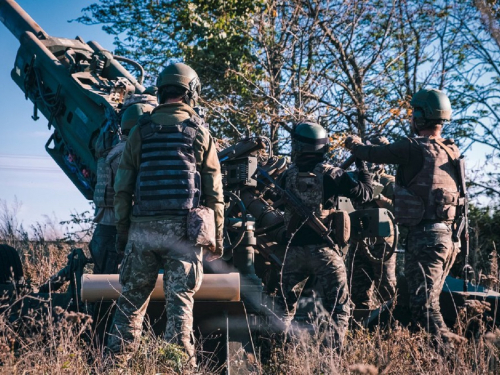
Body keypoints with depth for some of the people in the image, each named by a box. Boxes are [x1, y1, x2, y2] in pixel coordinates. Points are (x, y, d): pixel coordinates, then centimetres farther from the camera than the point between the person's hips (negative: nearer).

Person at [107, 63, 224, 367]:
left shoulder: (142, 131, 9)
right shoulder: (199, 131, 5)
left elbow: (123, 187, 7)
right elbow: (213, 190, 4)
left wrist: (122, 230, 11)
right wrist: (217, 235, 8)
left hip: (142, 227, 1)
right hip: (182, 227, -1)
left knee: (132, 297, 8)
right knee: (180, 299, 0)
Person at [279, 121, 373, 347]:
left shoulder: (288, 176, 2)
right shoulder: (330, 175, -7)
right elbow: (365, 193, -3)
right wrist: (361, 163, 8)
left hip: (294, 250, 3)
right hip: (324, 250, -3)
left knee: (285, 305, 17)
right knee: (339, 307, 6)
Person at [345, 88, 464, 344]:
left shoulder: (414, 148, -13)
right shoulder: (451, 151, 10)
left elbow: (374, 155, -3)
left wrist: (354, 143, 17)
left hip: (424, 236, -8)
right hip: (446, 235, 8)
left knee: (424, 304, -8)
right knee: (428, 299, 18)